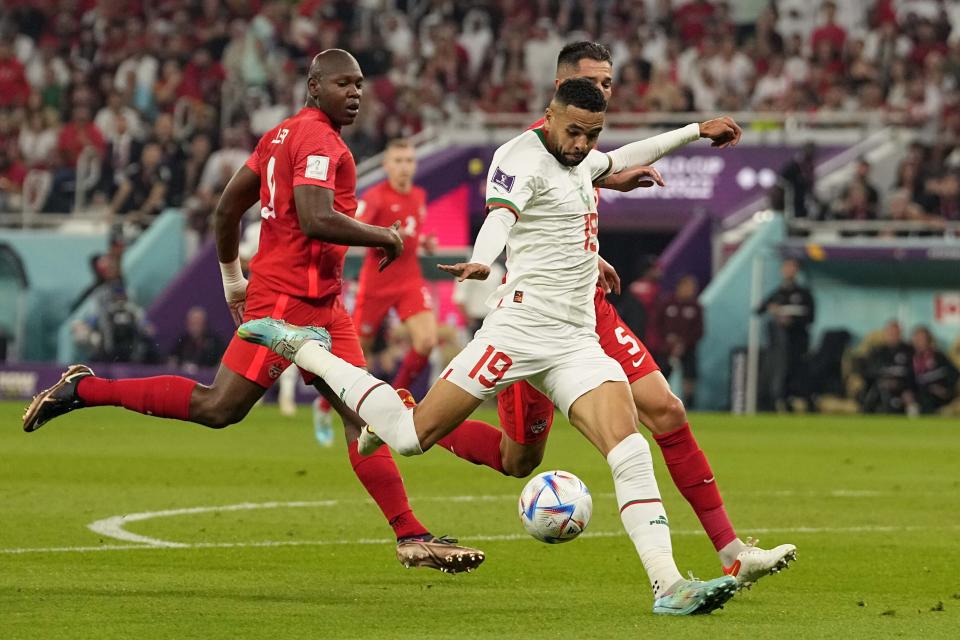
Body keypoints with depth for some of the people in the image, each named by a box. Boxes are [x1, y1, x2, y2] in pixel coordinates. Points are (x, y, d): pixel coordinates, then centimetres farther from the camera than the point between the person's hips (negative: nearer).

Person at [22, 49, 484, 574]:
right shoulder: (318, 140, -12)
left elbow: (228, 206, 22)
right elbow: (316, 220, -25)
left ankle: (412, 538, 0)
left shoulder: (282, 135, 18)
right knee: (218, 408, -9)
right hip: (287, 299, -10)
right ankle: (85, 389, 2)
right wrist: (383, 236, -11)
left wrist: (233, 278, 30)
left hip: (321, 305, 10)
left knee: (363, 416, 3)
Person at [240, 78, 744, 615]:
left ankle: (669, 586, -13)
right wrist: (482, 263, -53)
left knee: (631, 453, -13)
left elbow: (619, 161, 43)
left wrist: (695, 132, 44)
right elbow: (500, 214, -32)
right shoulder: (524, 158, -11)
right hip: (522, 325, -7)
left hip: (577, 343, 7)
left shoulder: (579, 158, 17)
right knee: (411, 436, -4)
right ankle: (303, 349, 16)